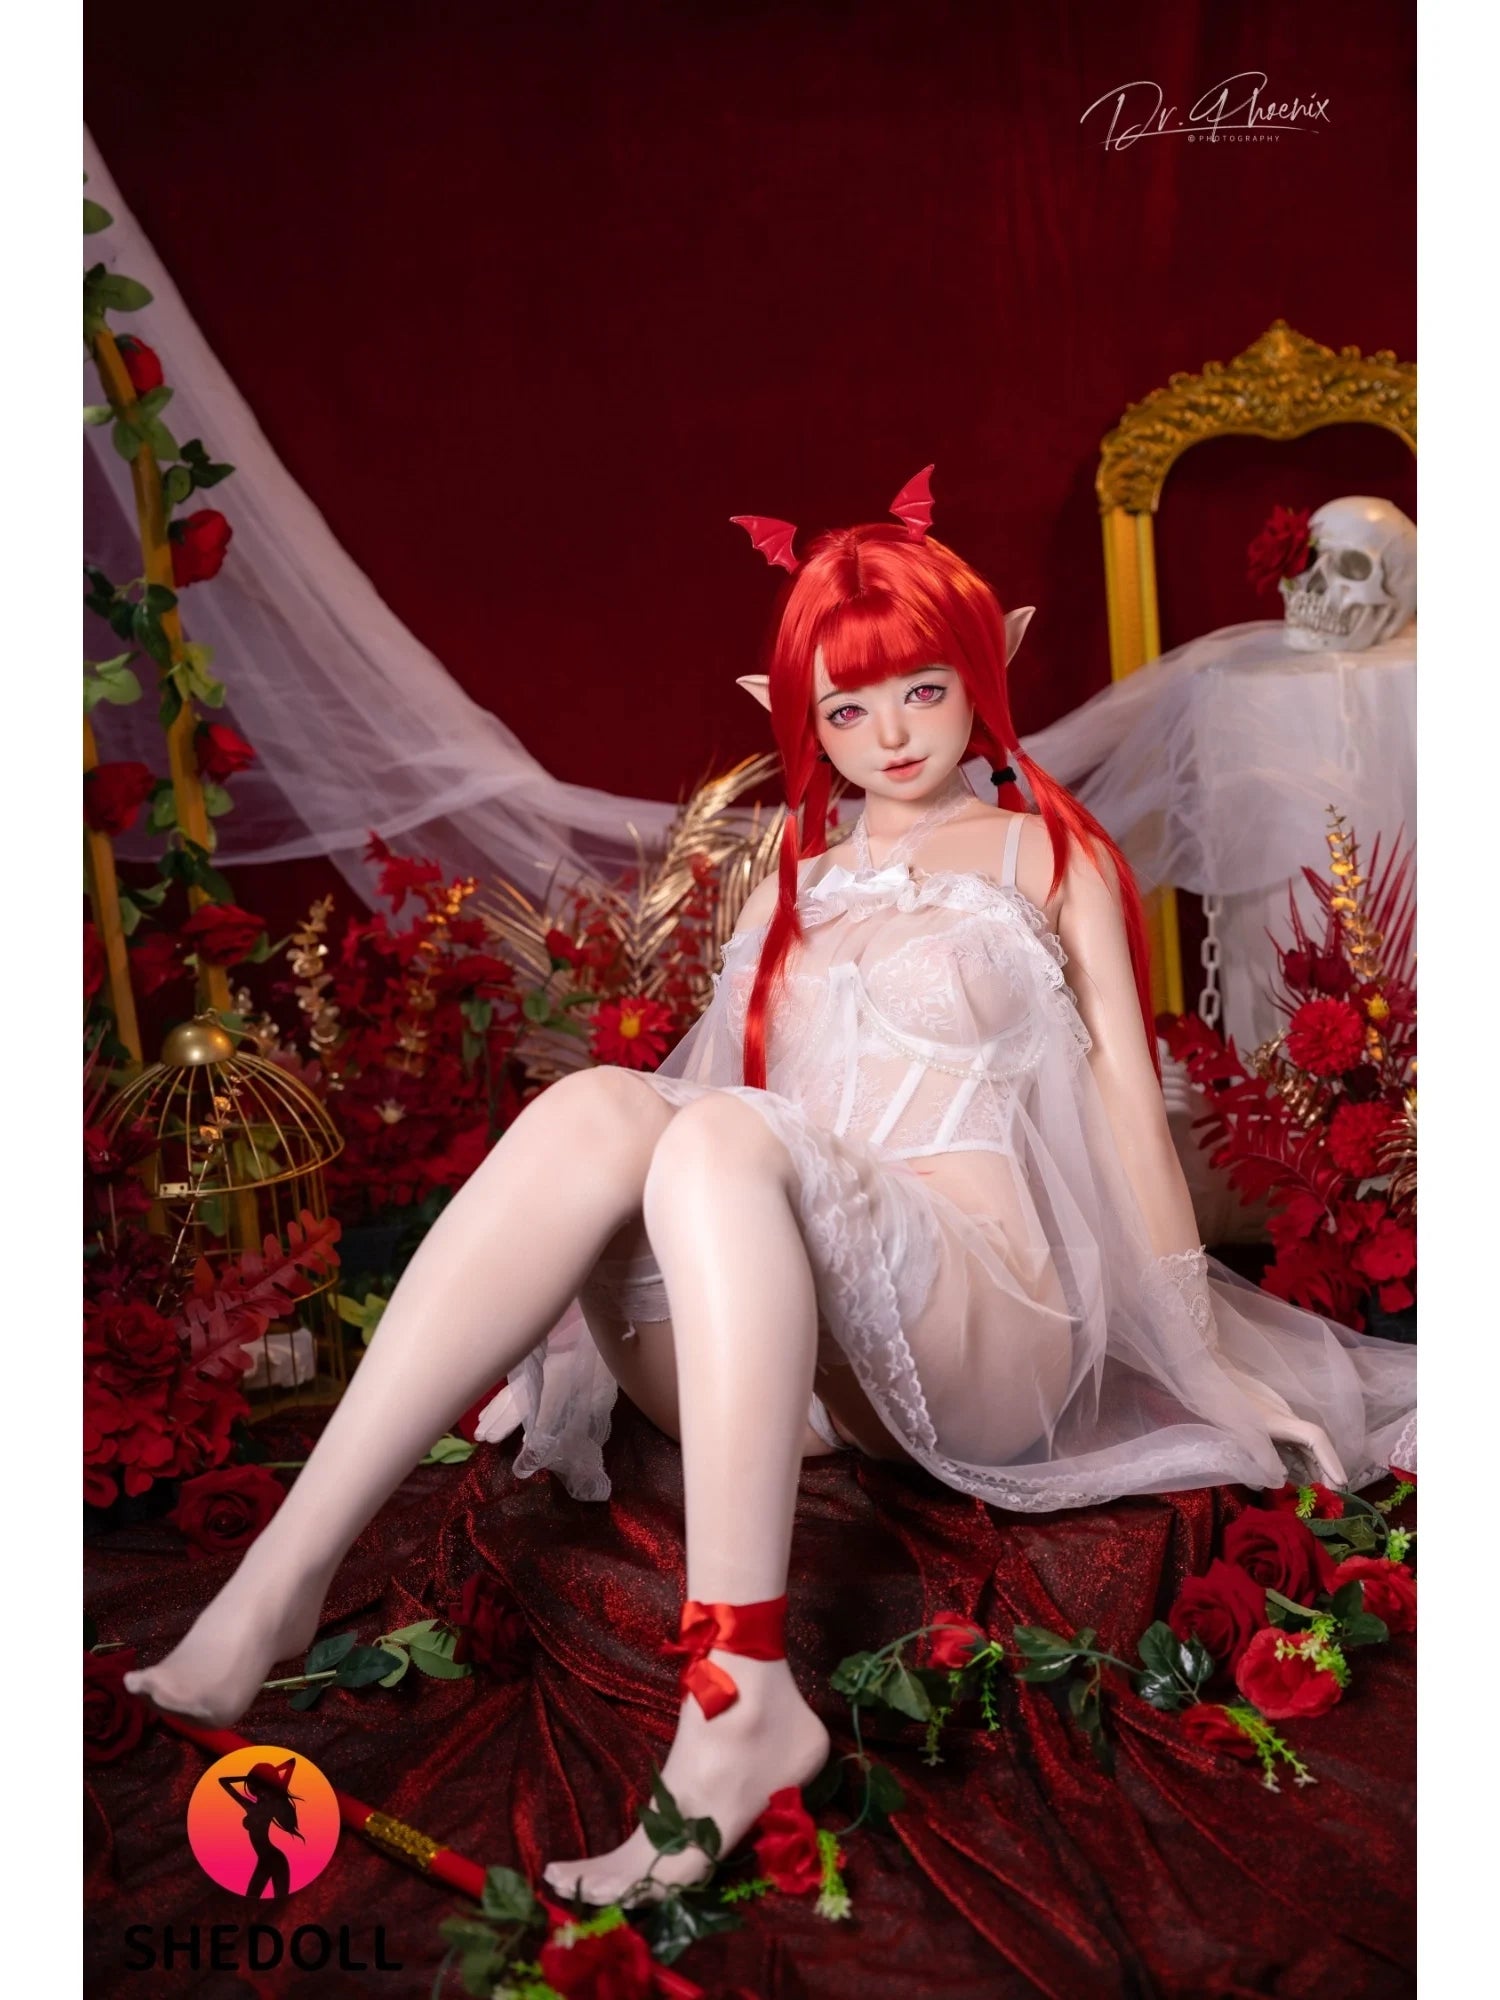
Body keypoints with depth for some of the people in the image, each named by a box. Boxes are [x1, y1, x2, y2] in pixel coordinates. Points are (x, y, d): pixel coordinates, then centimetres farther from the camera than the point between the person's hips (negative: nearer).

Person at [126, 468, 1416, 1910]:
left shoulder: (1046, 848, 15)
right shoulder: (792, 887, 24)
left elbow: (1122, 1077, 8)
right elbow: (737, 1093, 20)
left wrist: (1207, 1358, 2)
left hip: (987, 1332, -3)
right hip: (790, 1354, 3)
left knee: (718, 1133, -32)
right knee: (599, 1103, -25)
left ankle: (741, 1697, -43)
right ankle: (274, 1585, -34)